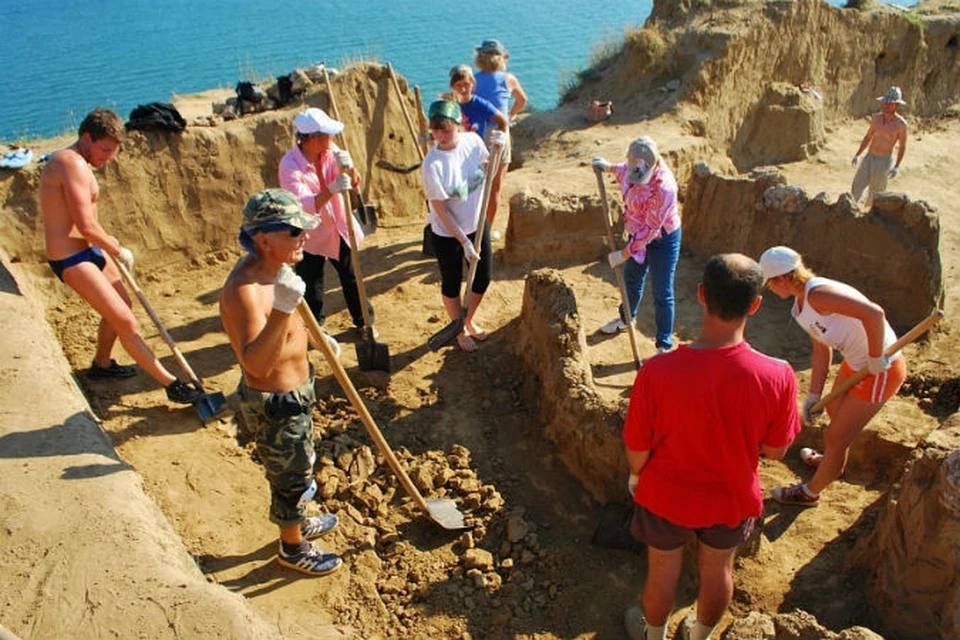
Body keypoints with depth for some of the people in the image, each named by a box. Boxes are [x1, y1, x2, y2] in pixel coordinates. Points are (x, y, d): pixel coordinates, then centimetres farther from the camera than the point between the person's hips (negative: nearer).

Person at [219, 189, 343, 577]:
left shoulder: (272, 268, -3)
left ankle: (299, 523, 55)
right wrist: (282, 309, -53)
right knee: (292, 479, 13)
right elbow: (256, 364, -44)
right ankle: (293, 548, 39)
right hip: (274, 405, -9)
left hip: (294, 391, 9)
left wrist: (312, 336, 18)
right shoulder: (243, 289, -33)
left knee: (300, 466, 29)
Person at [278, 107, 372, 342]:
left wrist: (349, 168, -34)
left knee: (351, 278, 16)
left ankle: (363, 321, 33)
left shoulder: (330, 151, -8)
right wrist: (332, 189, -49)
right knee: (311, 287, 6)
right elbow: (304, 205, -35)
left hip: (339, 228, 5)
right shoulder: (289, 166, -24)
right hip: (310, 235, -4)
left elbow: (354, 182, -11)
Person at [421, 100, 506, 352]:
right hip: (447, 234, -5)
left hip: (477, 224, 5)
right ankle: (460, 330, 41)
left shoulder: (473, 140, -12)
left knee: (483, 278, 19)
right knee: (452, 285, 14)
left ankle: (469, 321, 47)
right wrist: (464, 242, -19)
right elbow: (441, 210, -21)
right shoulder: (432, 165, -26)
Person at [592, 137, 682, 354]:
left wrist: (625, 253, -24)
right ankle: (626, 318, 53)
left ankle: (664, 345, 17)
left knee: (662, 293, 2)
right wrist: (609, 168, 26)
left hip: (662, 240, -8)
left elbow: (651, 228, -29)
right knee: (631, 279, 27)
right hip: (638, 234, 8)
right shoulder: (635, 170, -13)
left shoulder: (663, 187, -36)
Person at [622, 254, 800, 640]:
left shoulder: (657, 373, -33)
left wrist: (635, 475, 3)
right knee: (718, 571, 29)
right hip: (732, 499, 2)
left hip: (666, 496, -1)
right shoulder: (778, 377, -28)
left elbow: (637, 451, -19)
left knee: (662, 572, 25)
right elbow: (775, 451, -11)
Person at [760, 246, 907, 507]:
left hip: (881, 371, -10)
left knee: (836, 437, 6)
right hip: (855, 363, 10)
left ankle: (810, 492, 29)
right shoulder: (801, 306, 2)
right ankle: (831, 461, 62)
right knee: (834, 410, 32)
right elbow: (821, 350, 7)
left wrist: (875, 360, -27)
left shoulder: (817, 294, -29)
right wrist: (814, 394, 6)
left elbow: (874, 314, -37)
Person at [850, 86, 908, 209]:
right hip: (869, 158, 4)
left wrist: (896, 167, -14)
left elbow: (902, 147, -6)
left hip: (884, 162, -4)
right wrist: (857, 155, 9)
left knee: (875, 191, 7)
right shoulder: (876, 118, 0)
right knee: (856, 187, -3)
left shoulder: (901, 124, -13)